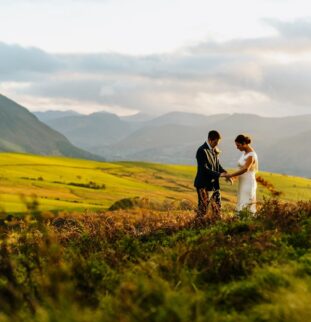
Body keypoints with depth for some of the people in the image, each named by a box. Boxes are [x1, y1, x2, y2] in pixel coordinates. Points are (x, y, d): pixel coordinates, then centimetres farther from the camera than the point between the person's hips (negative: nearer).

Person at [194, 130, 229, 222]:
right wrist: (219, 174, -25)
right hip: (204, 185, -8)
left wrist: (224, 172, -3)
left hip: (214, 184, 8)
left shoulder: (215, 150, 7)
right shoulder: (202, 151, -17)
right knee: (202, 209, -3)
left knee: (217, 207, 11)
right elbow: (204, 169, -23)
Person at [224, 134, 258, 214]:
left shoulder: (251, 155, -16)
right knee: (241, 208, 7)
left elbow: (245, 169, -30)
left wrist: (231, 175, -30)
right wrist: (234, 176, -4)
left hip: (248, 184, -9)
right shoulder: (244, 153, 11)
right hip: (243, 184, 9)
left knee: (247, 207, -9)